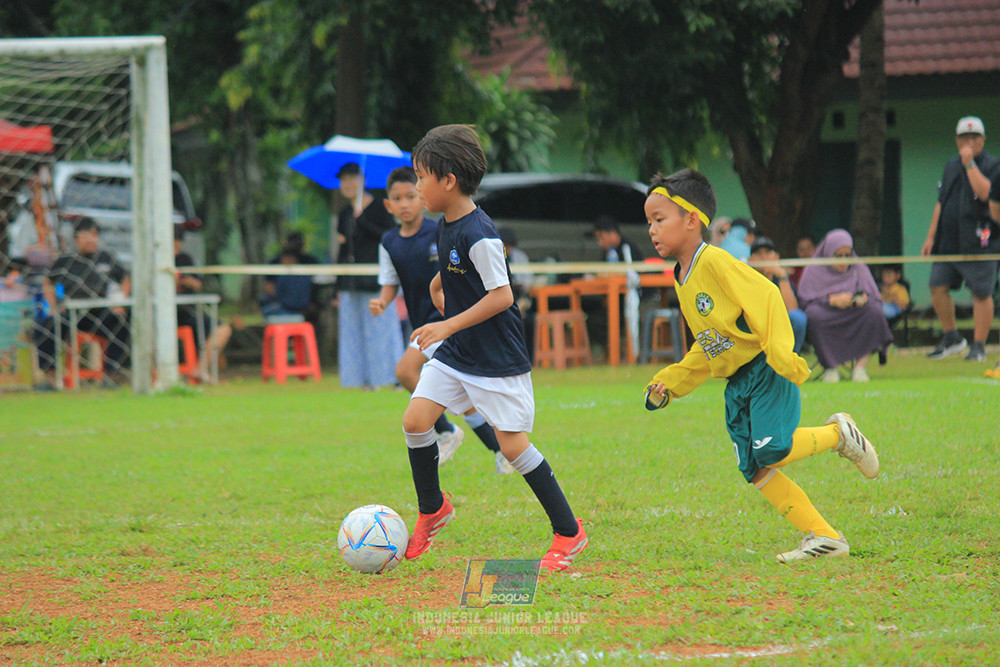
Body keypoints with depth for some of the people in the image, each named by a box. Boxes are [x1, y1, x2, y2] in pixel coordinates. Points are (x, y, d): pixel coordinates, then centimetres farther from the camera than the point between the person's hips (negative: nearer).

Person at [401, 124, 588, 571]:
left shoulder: (479, 236, -23)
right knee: (415, 419, -2)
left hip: (497, 361, -8)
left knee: (512, 444, -6)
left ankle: (568, 532, 5)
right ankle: (432, 509, 18)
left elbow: (501, 296, -24)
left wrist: (449, 326, -25)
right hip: (455, 355, 8)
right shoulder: (446, 226, 5)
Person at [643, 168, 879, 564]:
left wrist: (780, 354, -29)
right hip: (736, 384, 9)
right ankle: (825, 537, 4)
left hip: (766, 371, -9)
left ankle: (838, 434, 5)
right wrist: (669, 384, 15)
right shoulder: (682, 280, 14)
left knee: (770, 451, -23)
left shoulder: (714, 262, -14)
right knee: (753, 469, 0)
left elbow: (765, 297, -22)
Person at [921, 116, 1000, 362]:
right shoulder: (951, 166, 18)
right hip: (947, 241, 6)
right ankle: (952, 339, 16)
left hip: (977, 242, -6)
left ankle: (979, 346, 2)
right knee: (938, 287, 2)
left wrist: (970, 164, -19)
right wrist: (931, 236, 17)